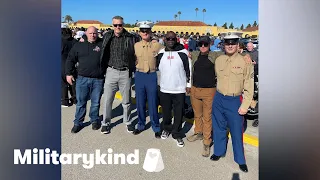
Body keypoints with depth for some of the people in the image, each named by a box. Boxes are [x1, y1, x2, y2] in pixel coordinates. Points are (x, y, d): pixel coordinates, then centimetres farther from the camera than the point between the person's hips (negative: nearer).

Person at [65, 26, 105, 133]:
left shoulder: (102, 44, 1)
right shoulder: (79, 45, 7)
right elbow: (70, 60, 11)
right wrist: (68, 73, 5)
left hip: (98, 80, -1)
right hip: (82, 79, 1)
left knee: (96, 103, 11)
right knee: (81, 102, 9)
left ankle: (94, 120, 30)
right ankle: (78, 123, 23)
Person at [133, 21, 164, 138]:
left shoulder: (157, 45, -3)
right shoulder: (136, 46, 4)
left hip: (152, 76, -2)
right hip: (139, 76, 2)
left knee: (153, 103, 3)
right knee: (140, 102, 10)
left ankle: (156, 127, 18)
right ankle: (141, 125, 28)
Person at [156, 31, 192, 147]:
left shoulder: (183, 53, -5)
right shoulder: (161, 53, 4)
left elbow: (188, 69, 0)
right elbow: (156, 68, 16)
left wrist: (188, 84, -1)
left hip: (179, 89, -2)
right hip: (164, 89, 3)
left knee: (179, 114, 5)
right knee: (166, 112, 14)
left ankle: (177, 134, 20)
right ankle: (166, 129, 36)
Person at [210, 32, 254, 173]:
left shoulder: (245, 62, -10)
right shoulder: (218, 60, 2)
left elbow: (249, 87, -9)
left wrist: (245, 106, -12)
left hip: (235, 101, -3)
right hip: (218, 99, 4)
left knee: (236, 131, 7)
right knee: (218, 127, 16)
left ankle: (240, 160, 25)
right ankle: (218, 151, 36)